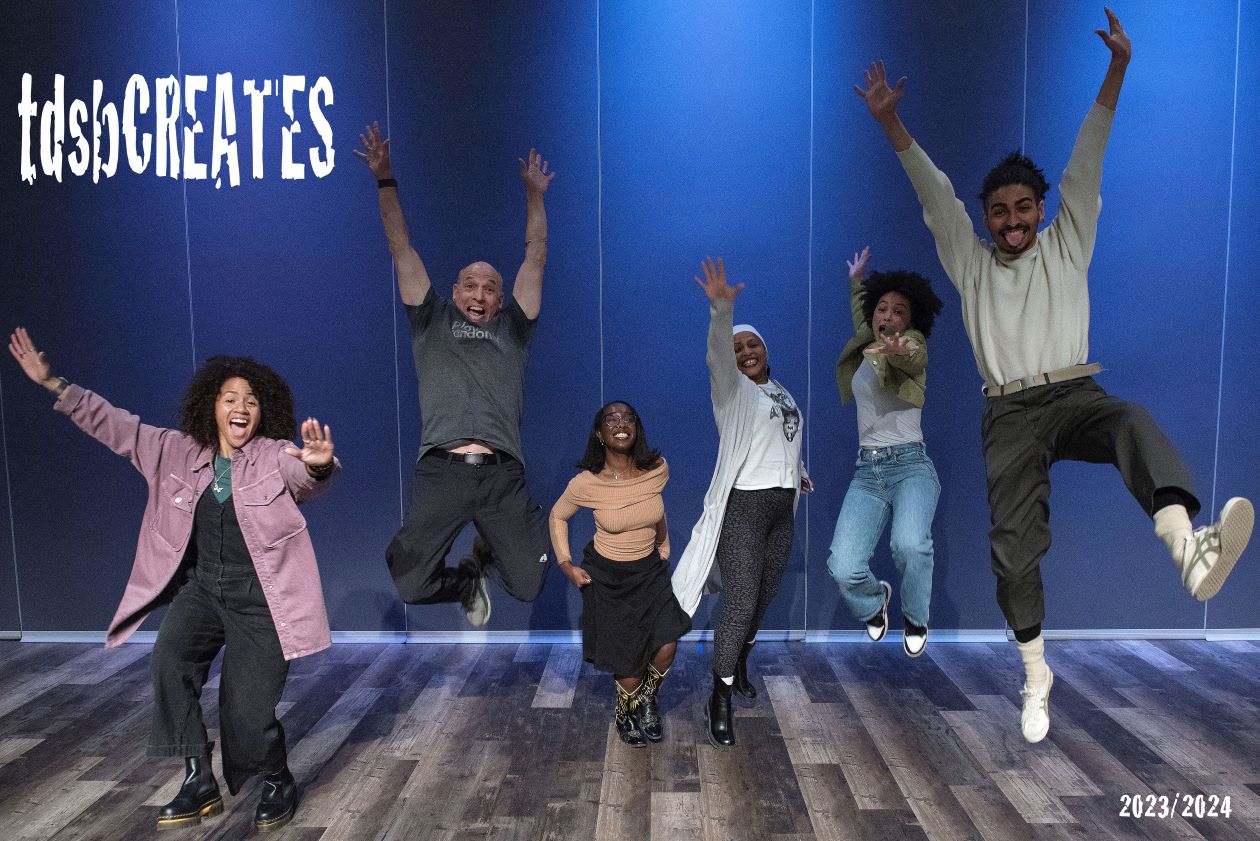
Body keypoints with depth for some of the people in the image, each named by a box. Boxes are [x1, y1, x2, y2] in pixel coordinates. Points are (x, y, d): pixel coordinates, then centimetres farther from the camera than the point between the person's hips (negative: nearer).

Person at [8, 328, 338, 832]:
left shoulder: (276, 457, -11)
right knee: (170, 660, -24)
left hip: (260, 600, -4)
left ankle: (279, 783, 23)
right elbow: (114, 425, 11)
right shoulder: (177, 451, 5)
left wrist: (319, 465, -57)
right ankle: (199, 783, -5)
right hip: (202, 588, 5)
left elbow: (305, 478, -32)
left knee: (247, 713, -8)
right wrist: (53, 384, 7)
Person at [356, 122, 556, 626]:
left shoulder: (512, 329, 21)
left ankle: (490, 553, 32)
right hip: (440, 471, 0)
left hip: (501, 475, 1)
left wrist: (534, 194, 22)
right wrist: (385, 180, 18)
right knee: (411, 588, -9)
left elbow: (535, 259, 21)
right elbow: (402, 250, 20)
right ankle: (467, 584, 27)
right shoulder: (432, 321, 20)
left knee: (529, 586, -4)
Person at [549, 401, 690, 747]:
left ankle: (648, 699, 21)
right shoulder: (585, 483, -22)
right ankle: (626, 713, 39)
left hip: (651, 570, 2)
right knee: (628, 661, 4)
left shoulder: (658, 469, -15)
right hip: (606, 576, -2)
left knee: (666, 647, -13)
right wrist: (566, 565, -7)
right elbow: (557, 516, -1)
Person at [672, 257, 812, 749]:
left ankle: (738, 667, 34)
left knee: (763, 598, 12)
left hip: (782, 506, 7)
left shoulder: (781, 393, 16)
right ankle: (719, 702, 0)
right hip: (744, 505, -6)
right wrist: (721, 310, -42)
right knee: (740, 603, -10)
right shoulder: (733, 390, -5)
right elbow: (718, 356, -27)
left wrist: (799, 472, 23)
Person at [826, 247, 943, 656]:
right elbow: (861, 320, 42)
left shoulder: (914, 347, 0)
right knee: (843, 568, -17)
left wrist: (898, 351, -52)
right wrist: (856, 280, 55)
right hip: (866, 472, 5)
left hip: (911, 465, -4)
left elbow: (912, 356, -28)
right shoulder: (865, 350, 17)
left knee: (909, 544, -35)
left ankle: (916, 620, -2)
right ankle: (875, 601, 21)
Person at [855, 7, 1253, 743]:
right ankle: (1037, 676, 8)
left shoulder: (1066, 247, 16)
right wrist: (890, 121, 2)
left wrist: (1119, 64, -1)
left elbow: (1086, 164, 7)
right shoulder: (971, 263, 16)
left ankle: (1189, 546, -61)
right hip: (1010, 414, 0)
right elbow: (934, 192, 9)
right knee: (1014, 545, -6)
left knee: (1134, 423, -36)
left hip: (1075, 394, 0)